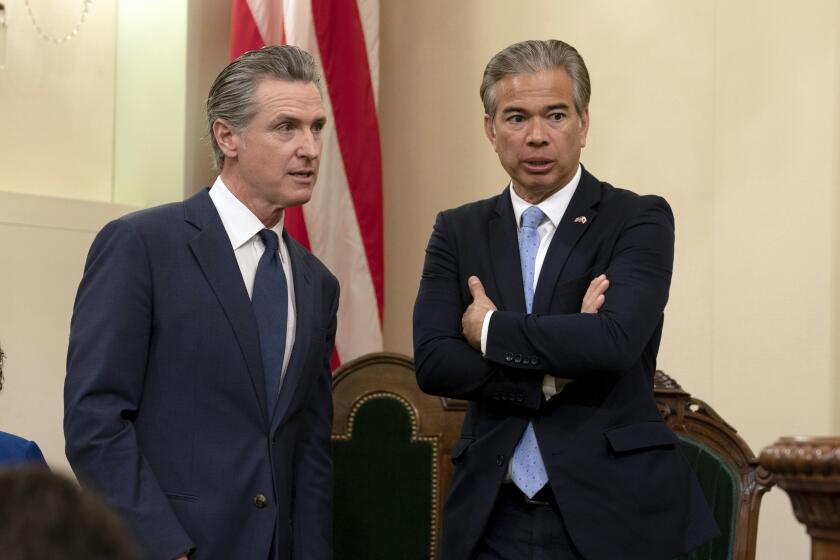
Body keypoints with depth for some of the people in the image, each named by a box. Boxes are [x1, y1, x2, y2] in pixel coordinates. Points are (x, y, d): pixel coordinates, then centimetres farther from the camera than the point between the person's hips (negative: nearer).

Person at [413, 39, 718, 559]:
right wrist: (554, 371, -15)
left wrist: (492, 329, -9)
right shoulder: (459, 231, 7)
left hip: (611, 514, -2)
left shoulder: (639, 220, -4)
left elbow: (616, 340, -20)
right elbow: (433, 364, -5)